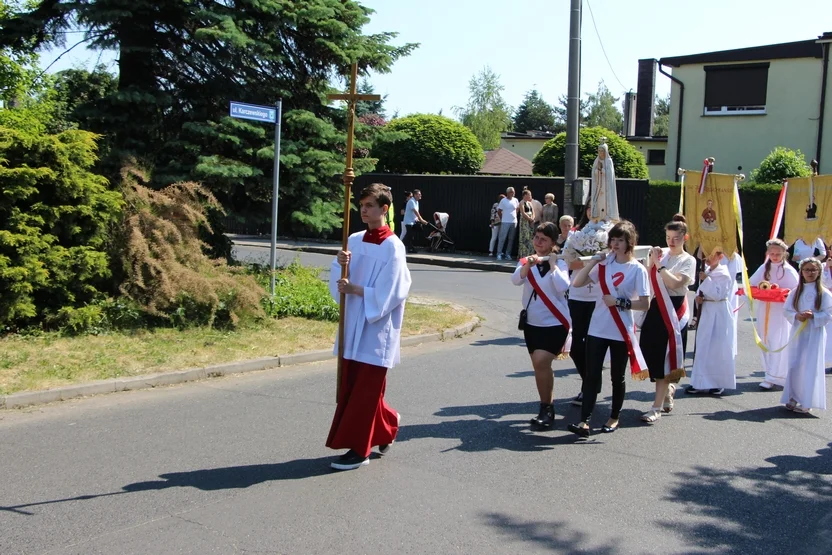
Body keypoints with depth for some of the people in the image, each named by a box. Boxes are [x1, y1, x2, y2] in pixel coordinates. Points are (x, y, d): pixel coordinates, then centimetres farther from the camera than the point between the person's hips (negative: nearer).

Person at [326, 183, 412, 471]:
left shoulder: (392, 247, -11)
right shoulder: (354, 240, 8)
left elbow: (389, 293, -15)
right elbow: (339, 280, 5)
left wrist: (356, 289, -18)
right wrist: (340, 264, -14)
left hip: (377, 327, -7)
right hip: (353, 324, 7)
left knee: (365, 390, 0)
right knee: (351, 385, 11)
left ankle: (358, 449, 11)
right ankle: (386, 426, 32)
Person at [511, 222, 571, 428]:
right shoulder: (526, 261, 4)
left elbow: (563, 286, -22)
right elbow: (516, 280, -15)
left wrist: (552, 264, -20)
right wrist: (528, 264, -30)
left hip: (555, 323, -5)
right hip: (532, 323, 5)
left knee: (540, 362, -19)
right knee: (541, 366, 12)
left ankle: (547, 409, -5)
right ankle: (548, 407, 26)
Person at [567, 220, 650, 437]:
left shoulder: (637, 269, -6)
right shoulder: (604, 264, 4)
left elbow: (645, 304, -9)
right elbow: (577, 283, 0)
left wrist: (619, 302, -17)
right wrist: (593, 261, -6)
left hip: (621, 332, -3)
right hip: (597, 328, 3)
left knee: (617, 376, 10)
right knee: (591, 375, -2)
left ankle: (614, 418, 26)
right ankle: (584, 421, -3)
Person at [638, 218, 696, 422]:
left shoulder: (688, 260, -2)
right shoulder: (662, 254, 9)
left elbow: (675, 283, -17)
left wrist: (659, 265, -16)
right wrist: (652, 260, -8)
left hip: (674, 311, -4)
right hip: (656, 307, 5)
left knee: (665, 357, -5)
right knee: (651, 351, 7)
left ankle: (657, 407, -2)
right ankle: (668, 387, 36)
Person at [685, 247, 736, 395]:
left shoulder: (724, 274, -12)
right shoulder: (707, 272, 12)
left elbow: (717, 294, -21)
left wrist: (706, 280, -21)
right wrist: (699, 297, 0)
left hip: (719, 313, -8)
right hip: (706, 312, 8)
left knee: (719, 348, -2)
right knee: (703, 346, 9)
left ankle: (719, 383, 8)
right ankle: (701, 382, 16)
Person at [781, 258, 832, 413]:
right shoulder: (795, 292, 7)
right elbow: (787, 311, 7)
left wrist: (813, 316, -19)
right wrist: (797, 316, -13)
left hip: (815, 334, -3)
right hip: (797, 332, 3)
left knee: (810, 367, -4)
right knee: (795, 365, 6)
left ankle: (806, 402, 2)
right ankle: (793, 398, 17)